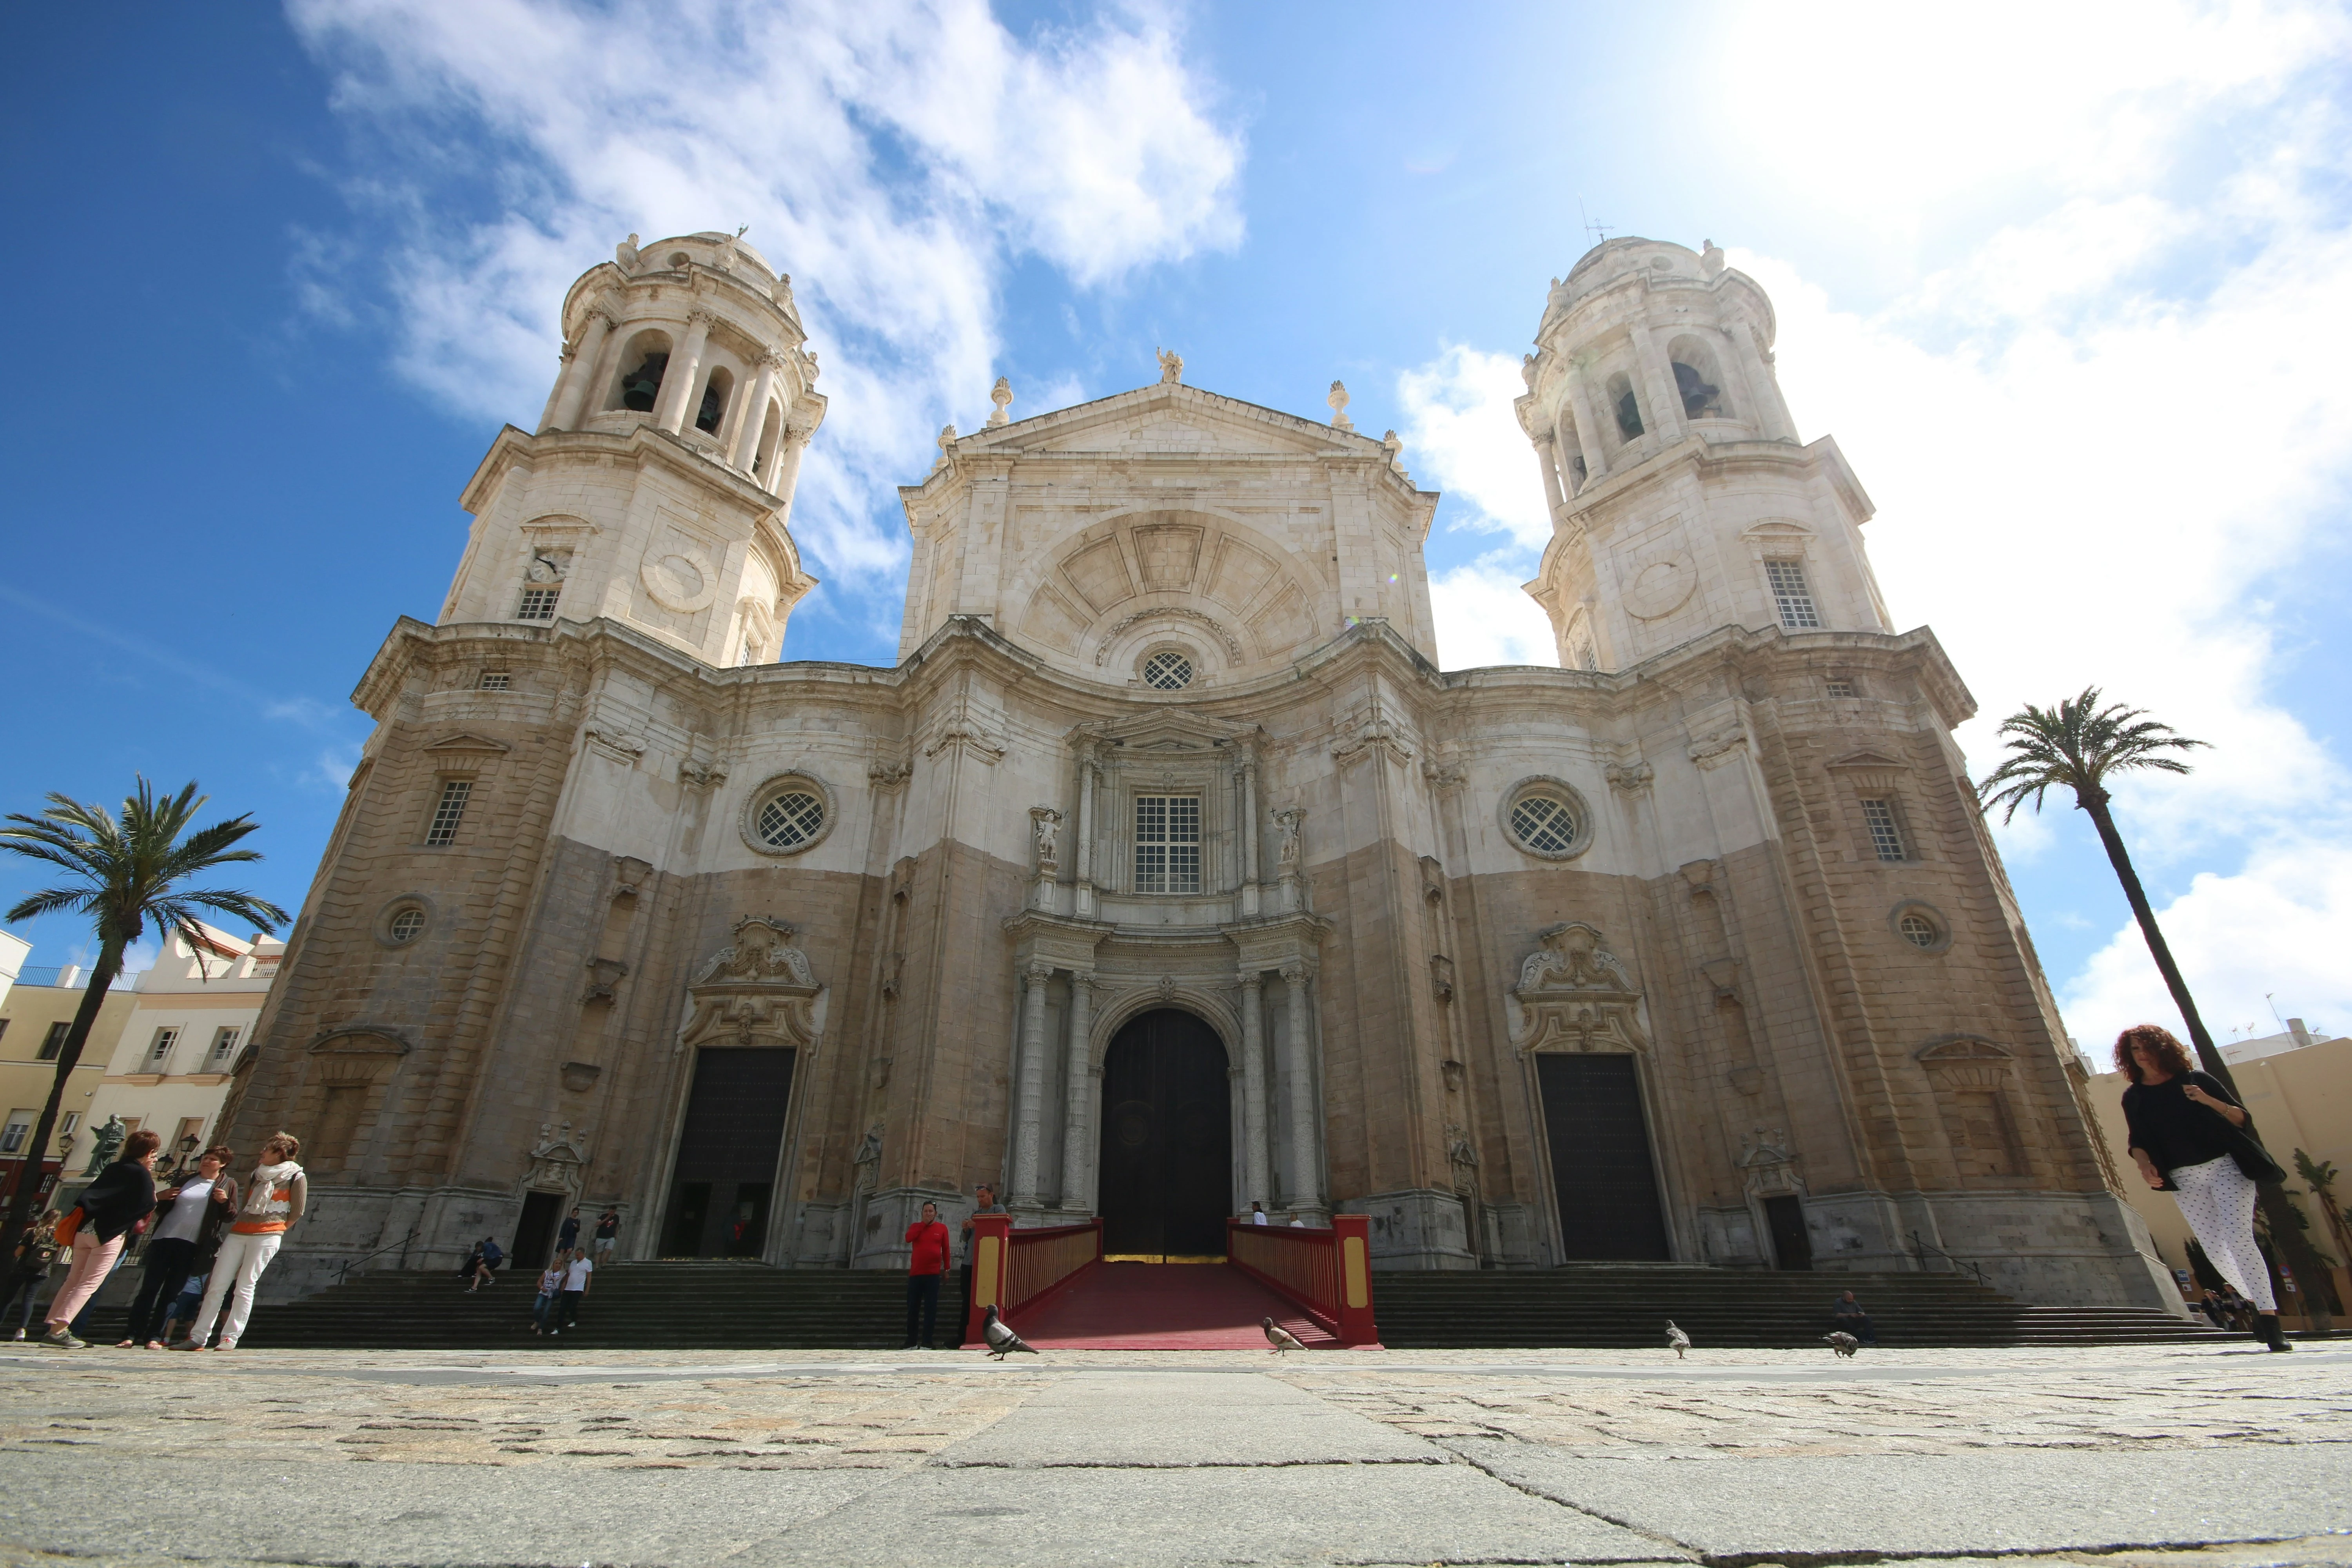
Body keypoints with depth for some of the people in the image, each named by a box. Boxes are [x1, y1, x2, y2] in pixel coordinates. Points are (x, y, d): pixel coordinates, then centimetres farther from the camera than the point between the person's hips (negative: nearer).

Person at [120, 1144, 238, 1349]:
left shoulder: (228, 1186, 4)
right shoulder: (186, 1181, 15)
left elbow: (230, 1217, 0)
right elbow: (164, 1207, 23)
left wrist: (225, 1202, -19)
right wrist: (159, 1198, 1)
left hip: (190, 1246, -3)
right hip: (164, 1238, 3)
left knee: (171, 1292, 1)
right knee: (149, 1288, -1)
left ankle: (154, 1337, 7)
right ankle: (130, 1335, 5)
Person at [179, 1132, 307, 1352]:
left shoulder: (296, 1178, -2)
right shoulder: (256, 1175, 17)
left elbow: (296, 1213, 0)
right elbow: (244, 1205, 24)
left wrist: (274, 1227, 6)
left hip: (267, 1237, -6)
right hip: (238, 1233, 6)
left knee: (244, 1287, -7)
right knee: (216, 1286, 1)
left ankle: (230, 1339, -2)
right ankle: (198, 1337, 7)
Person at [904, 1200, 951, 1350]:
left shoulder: (942, 1228, 5)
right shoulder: (916, 1226, 9)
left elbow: (946, 1249, 9)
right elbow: (908, 1238, -12)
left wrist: (947, 1269, 8)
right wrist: (924, 1223, -9)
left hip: (933, 1274, -2)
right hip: (915, 1273, 2)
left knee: (931, 1308, -2)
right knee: (912, 1308, 5)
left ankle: (927, 1342, 4)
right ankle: (911, 1341, 15)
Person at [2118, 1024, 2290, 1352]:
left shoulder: (2195, 1079, 2)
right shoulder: (2134, 1097, 6)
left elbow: (2241, 1118, 1)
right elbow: (2138, 1141, 7)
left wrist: (2209, 1101, -17)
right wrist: (2144, 1165, -12)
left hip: (2225, 1166, -2)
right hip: (2184, 1180, 3)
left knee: (2238, 1238, -15)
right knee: (2214, 1250, 1)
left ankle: (2268, 1316, -11)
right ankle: (2259, 1303, 20)